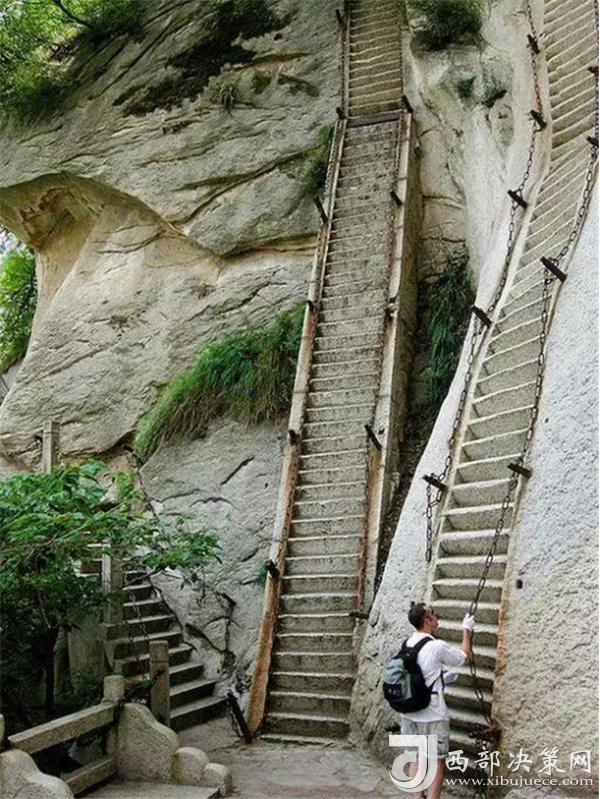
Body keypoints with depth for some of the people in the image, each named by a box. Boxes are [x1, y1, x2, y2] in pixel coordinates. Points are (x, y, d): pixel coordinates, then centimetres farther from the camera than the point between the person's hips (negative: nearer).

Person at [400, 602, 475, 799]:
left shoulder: (407, 645, 3)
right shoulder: (437, 646, -18)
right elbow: (465, 657, -1)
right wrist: (467, 630, 11)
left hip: (409, 714, 7)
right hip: (432, 716, -6)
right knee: (437, 761, 5)